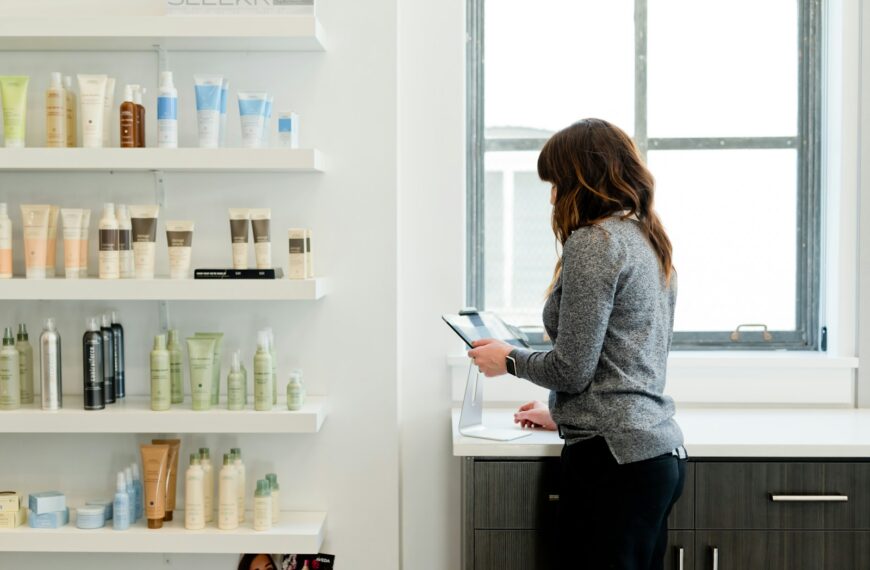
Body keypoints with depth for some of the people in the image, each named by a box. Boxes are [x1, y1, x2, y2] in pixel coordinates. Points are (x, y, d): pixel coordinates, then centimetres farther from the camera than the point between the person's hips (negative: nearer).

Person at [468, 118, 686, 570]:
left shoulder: (592, 241, -12)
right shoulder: (647, 239, 15)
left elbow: (572, 369, -14)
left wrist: (509, 359, 3)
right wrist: (561, 413, 26)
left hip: (613, 455, -9)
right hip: (661, 451, 9)